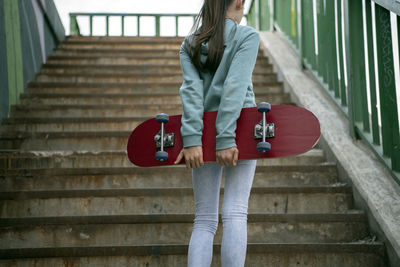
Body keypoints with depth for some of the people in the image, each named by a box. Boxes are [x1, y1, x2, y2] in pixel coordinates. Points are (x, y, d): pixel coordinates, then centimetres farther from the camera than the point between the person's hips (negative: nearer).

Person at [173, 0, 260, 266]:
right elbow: (235, 87, -12)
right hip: (238, 128, -3)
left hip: (203, 132, 4)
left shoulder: (190, 44, 12)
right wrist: (227, 139, -17)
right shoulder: (247, 36, 0)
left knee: (204, 220, 5)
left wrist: (192, 139, -12)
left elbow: (191, 90, -2)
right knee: (235, 212, -5)